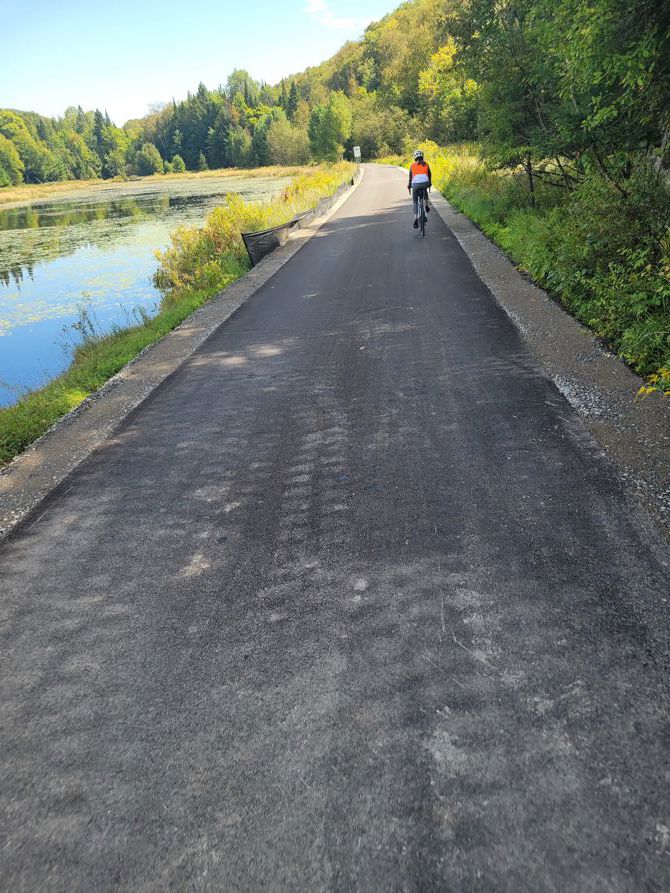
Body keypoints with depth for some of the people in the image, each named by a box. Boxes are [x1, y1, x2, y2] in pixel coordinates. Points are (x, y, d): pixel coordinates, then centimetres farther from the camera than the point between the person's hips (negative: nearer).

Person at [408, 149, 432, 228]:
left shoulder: (412, 165, 13)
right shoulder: (426, 164, 16)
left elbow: (410, 176, 19)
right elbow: (430, 174, 27)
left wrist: (409, 185, 33)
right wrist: (430, 183, 43)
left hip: (415, 184, -1)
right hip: (425, 183, 1)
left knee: (415, 202, 12)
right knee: (425, 190, 39)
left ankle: (416, 219, -3)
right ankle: (427, 205, 24)